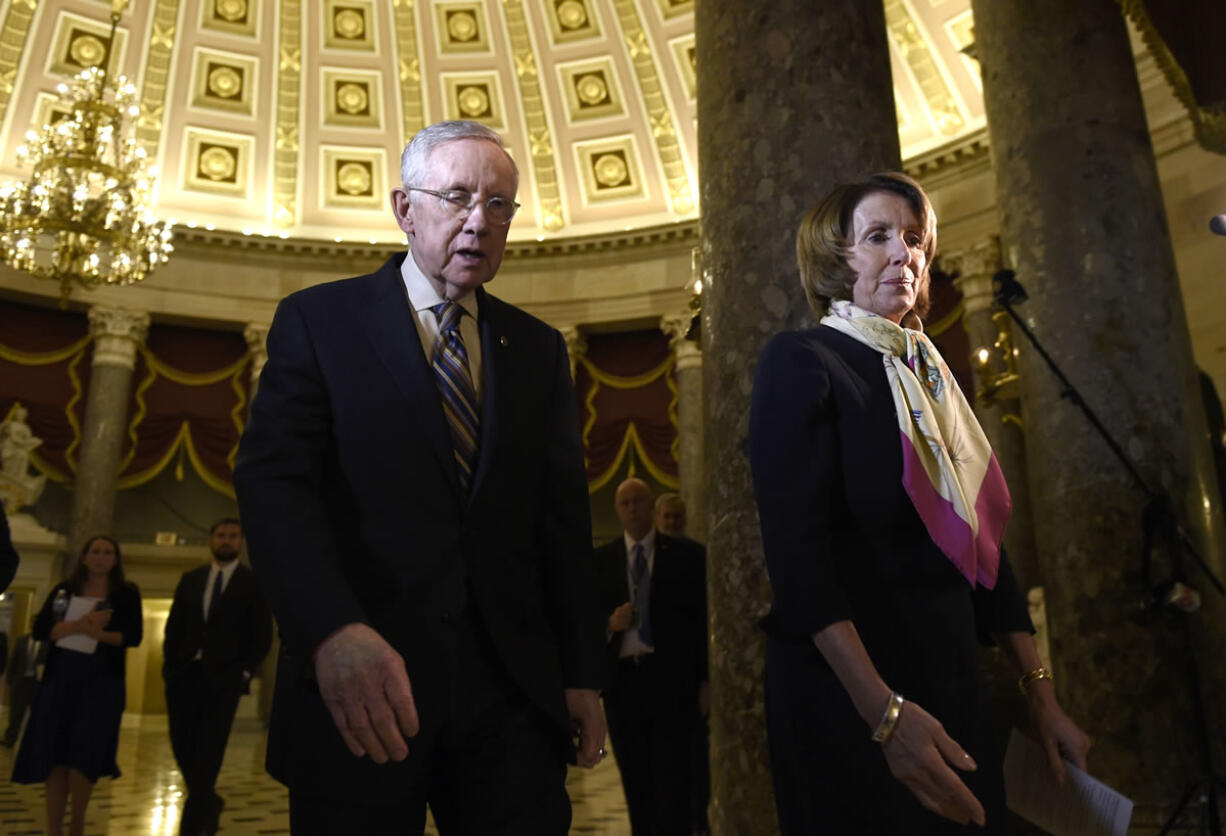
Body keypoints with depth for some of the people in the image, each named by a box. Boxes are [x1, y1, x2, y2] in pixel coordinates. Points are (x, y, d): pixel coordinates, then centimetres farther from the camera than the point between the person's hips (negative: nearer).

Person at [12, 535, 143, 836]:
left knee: (84, 750, -7)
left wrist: (99, 633, -18)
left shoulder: (127, 593, 3)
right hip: (60, 676, 3)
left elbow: (134, 636, -6)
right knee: (53, 752, 2)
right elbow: (40, 629, 0)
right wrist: (79, 625, -13)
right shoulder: (64, 590, 10)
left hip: (102, 679, -3)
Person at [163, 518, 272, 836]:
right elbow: (173, 627, 13)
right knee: (182, 744, 6)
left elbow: (262, 634, 0)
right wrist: (169, 666, 2)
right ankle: (208, 803, 29)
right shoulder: (190, 579, 13)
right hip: (184, 675, 4)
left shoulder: (253, 582, 3)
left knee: (209, 752, -4)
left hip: (223, 678, -4)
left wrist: (245, 671, -9)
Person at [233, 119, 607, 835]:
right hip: (355, 693, -2)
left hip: (511, 695, 3)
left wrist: (584, 674, 3)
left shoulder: (539, 349, 12)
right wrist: (334, 629, -26)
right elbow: (274, 482, -9)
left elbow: (565, 520, 9)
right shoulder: (318, 321, 3)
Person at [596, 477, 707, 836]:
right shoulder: (600, 559, 8)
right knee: (635, 782, 10)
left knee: (672, 778, -5)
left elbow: (704, 619, 2)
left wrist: (706, 680, -3)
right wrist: (609, 623, -12)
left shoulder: (687, 554, 3)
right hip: (623, 681, 3)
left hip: (672, 679, -2)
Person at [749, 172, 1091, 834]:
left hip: (954, 681, 7)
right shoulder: (801, 362, -9)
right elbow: (795, 546, -20)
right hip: (848, 695, -7)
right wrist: (885, 711, -26)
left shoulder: (931, 375, 11)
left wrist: (1039, 691, 10)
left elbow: (980, 538, 13)